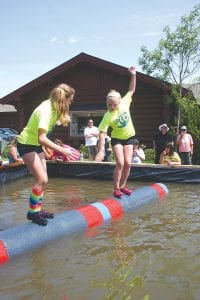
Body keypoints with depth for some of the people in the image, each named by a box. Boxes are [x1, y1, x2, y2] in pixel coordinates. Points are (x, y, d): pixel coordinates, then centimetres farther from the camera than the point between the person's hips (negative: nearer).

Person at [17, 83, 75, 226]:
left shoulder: (54, 107, -4)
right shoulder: (46, 110, -29)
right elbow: (41, 138, -37)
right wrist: (61, 150, -34)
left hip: (36, 144, 9)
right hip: (26, 144, -9)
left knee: (43, 179, 10)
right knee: (42, 180, -13)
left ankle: (38, 210, 22)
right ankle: (32, 212, 1)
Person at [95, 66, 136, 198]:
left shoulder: (124, 103, -15)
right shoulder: (108, 116, -24)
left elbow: (132, 90, -2)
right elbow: (102, 133, -25)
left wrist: (133, 75, -14)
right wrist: (101, 150, -31)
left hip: (129, 137, 3)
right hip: (116, 139, -3)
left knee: (128, 163, -1)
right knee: (120, 163, -16)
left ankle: (122, 186, 17)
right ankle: (116, 188, -3)